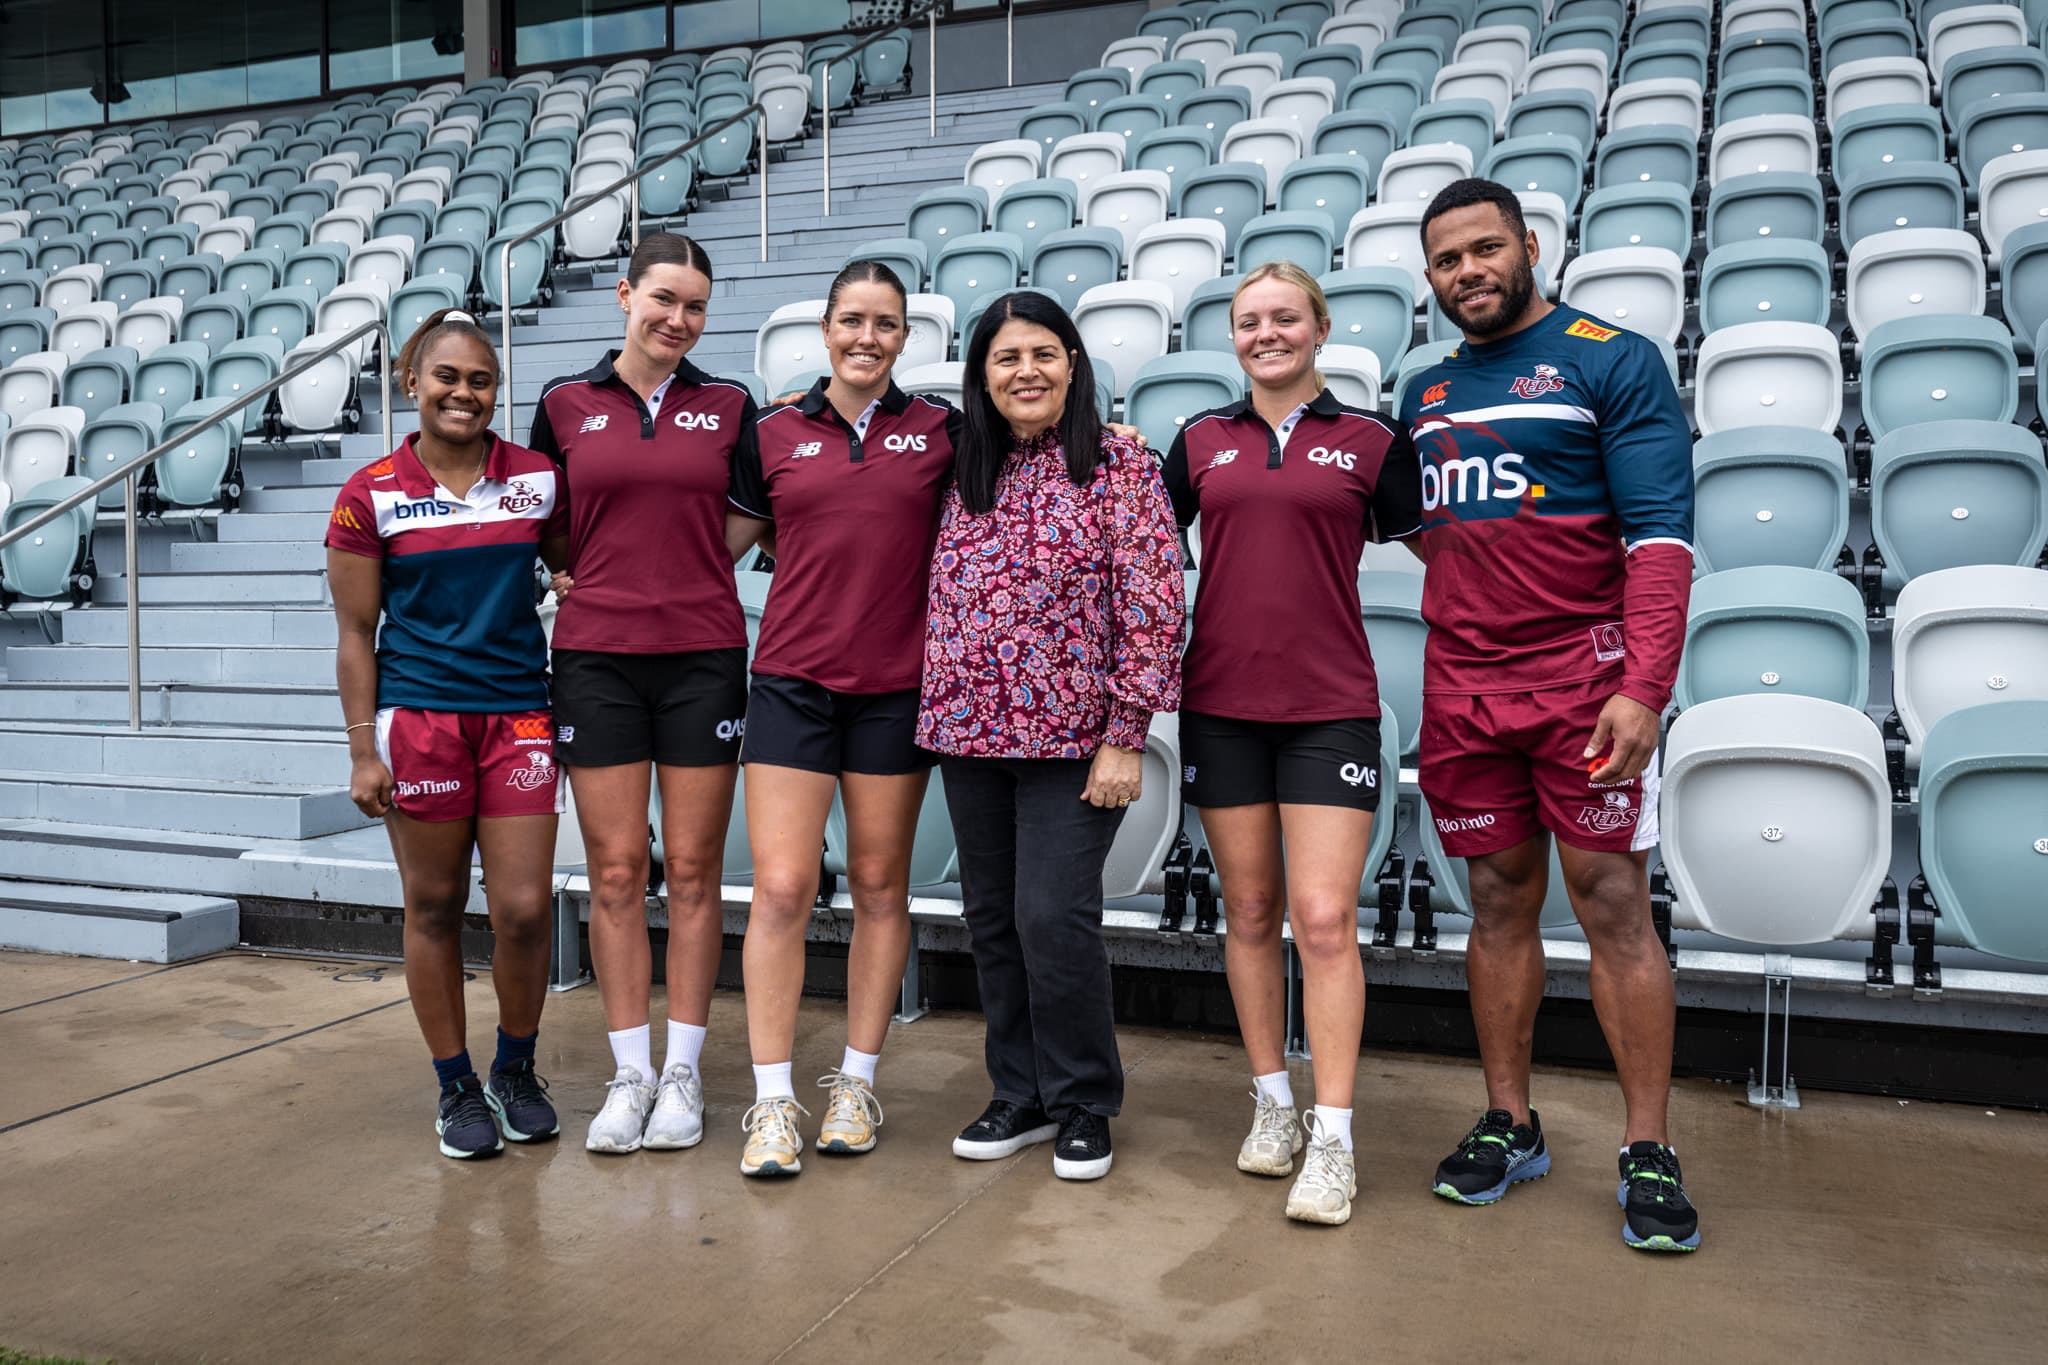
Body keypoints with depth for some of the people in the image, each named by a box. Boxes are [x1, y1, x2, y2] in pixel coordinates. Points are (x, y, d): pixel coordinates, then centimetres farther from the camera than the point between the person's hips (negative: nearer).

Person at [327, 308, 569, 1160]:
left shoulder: (537, 480, 4)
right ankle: (456, 1087, 24)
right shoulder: (372, 495, 0)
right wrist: (363, 750, -2)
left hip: (518, 715, 1)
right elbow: (356, 634, 2)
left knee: (524, 908, -1)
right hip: (419, 715, -1)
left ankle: (516, 1072, 24)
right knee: (434, 907, 7)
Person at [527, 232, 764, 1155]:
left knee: (693, 870, 4)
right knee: (615, 871, 3)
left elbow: (755, 515, 14)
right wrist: (588, 583, 1)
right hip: (596, 656, 0)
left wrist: (690, 573, 3)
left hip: (703, 656, 0)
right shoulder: (565, 405, 7)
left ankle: (682, 1071, 16)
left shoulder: (729, 407, 6)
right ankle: (630, 1073, 16)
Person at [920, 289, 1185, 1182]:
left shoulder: (1119, 466, -5)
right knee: (992, 921, 10)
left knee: (1054, 917, -8)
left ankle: (1084, 1106, 13)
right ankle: (1020, 1095, 26)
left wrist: (1125, 736, -14)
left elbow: (1151, 605, -10)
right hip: (971, 735, 6)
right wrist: (940, 714, 11)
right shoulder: (967, 477, 11)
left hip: (1072, 734, -5)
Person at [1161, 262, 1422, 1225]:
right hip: (1222, 704, 3)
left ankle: (1333, 1142, 4)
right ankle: (1272, 1102, 25)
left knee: (1324, 919, -6)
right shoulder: (1202, 440, 10)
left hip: (1331, 708, -2)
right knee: (1250, 913, 10)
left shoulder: (1370, 440, 4)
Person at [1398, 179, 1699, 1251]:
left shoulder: (1612, 360, -2)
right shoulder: (1426, 393, 15)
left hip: (1583, 678, -4)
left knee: (1612, 901, -2)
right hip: (1462, 689, 5)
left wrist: (1645, 688, -20)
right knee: (1499, 902, 10)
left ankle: (1647, 1151, 9)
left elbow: (1660, 533, -11)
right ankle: (1508, 1126, 21)